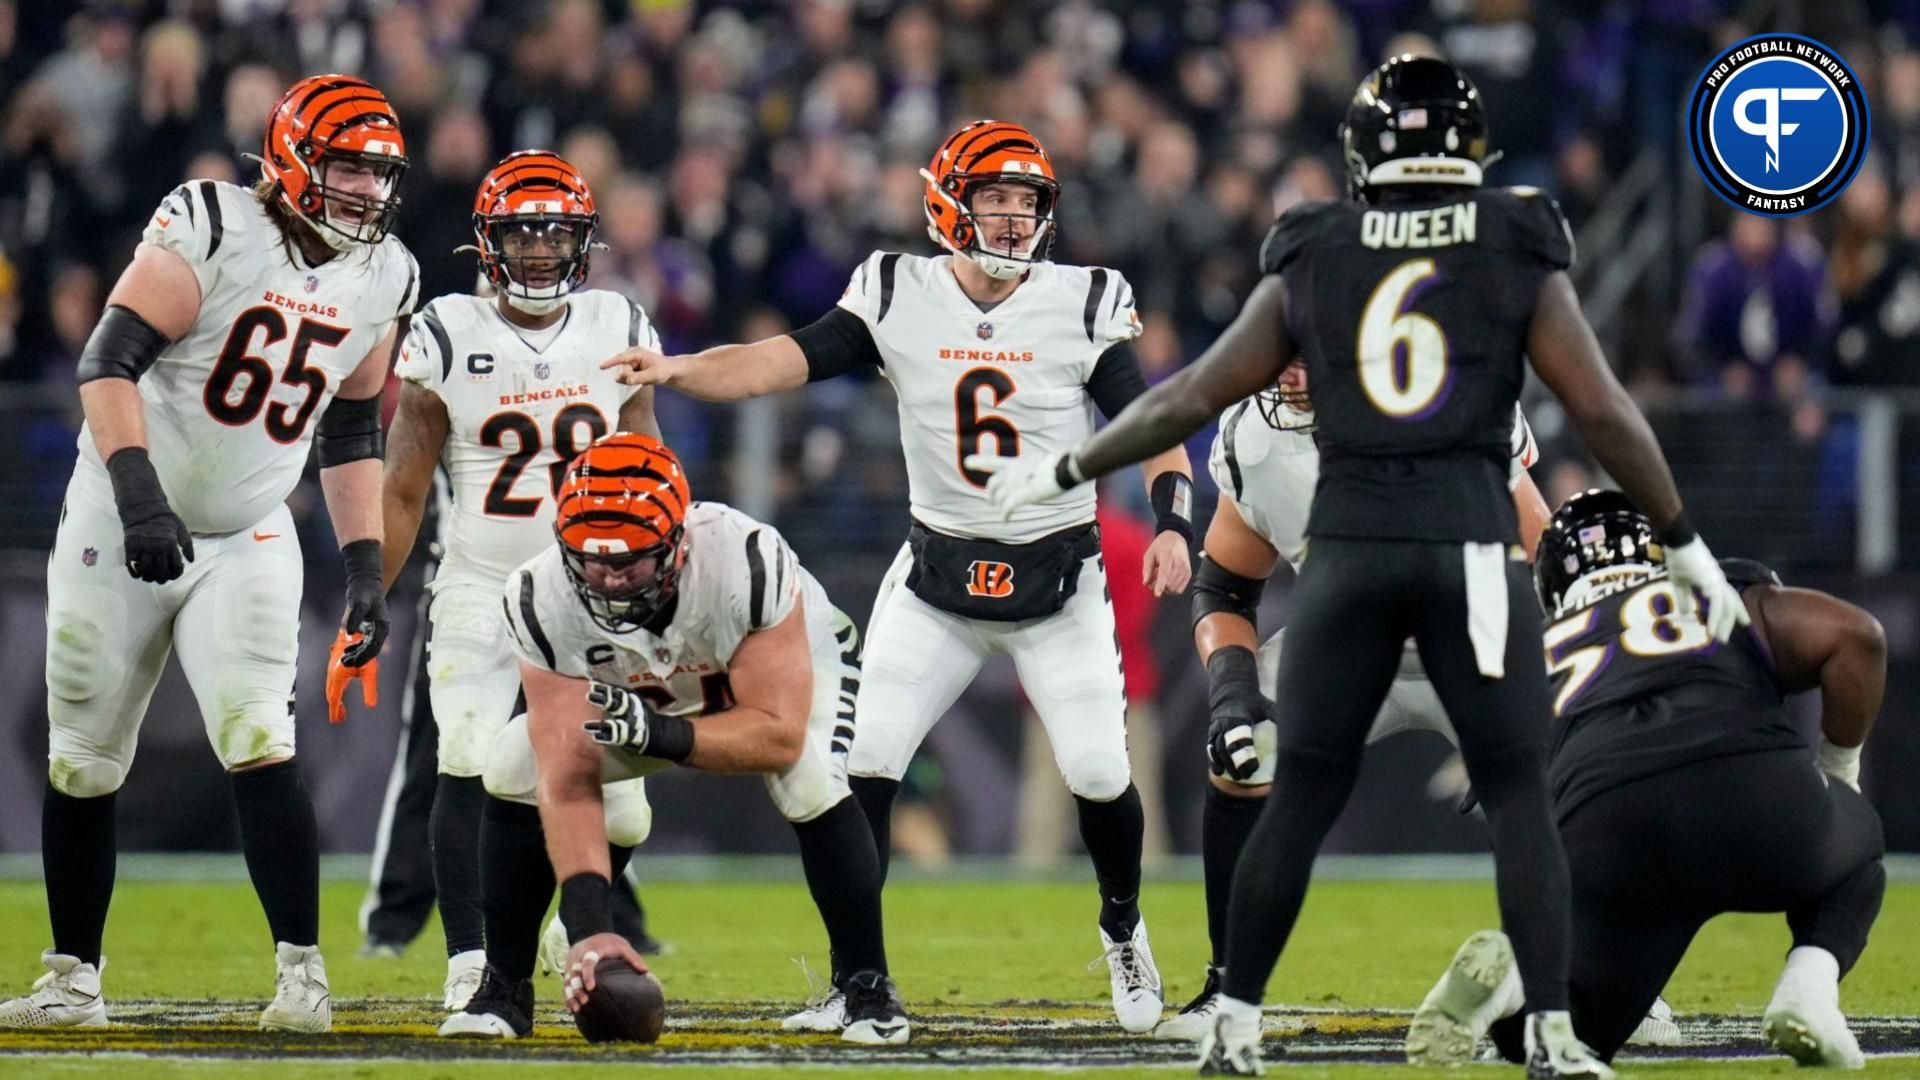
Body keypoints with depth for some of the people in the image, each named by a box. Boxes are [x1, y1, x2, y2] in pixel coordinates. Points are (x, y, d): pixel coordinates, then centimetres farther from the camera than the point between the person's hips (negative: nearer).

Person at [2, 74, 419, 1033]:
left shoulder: (383, 280, 2)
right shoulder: (210, 227, -16)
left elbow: (350, 435, 12)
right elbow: (109, 360, -21)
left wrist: (365, 569, 5)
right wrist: (138, 494, -31)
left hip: (248, 540, 2)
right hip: (124, 522, -2)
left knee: (260, 745, -17)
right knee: (82, 766, 6)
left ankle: (301, 971, -13)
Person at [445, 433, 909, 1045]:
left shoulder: (746, 564, -42)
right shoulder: (543, 601, -34)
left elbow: (780, 734, -40)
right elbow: (569, 783, -35)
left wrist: (663, 736, -56)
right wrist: (588, 925, -46)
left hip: (791, 660, -3)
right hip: (644, 691, 3)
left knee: (812, 783, -32)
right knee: (511, 776, -16)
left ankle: (867, 986, -12)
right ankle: (503, 989, 1)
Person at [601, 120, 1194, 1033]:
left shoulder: (1083, 306, -7)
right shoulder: (898, 297, -6)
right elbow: (789, 359, -16)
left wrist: (1172, 522, -22)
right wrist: (680, 370, -32)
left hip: (1060, 577, -1)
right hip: (938, 576, 1)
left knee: (1098, 774, -6)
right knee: (863, 764, -10)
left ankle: (1123, 929, 24)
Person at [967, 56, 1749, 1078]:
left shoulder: (1312, 258, 8)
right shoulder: (1517, 253, 4)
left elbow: (1191, 398, 11)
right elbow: (1601, 410, 1)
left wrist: (1062, 472, 24)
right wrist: (1687, 545, 10)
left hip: (1349, 542, 2)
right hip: (1471, 541, -2)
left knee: (1299, 798, 9)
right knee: (1518, 794, 4)